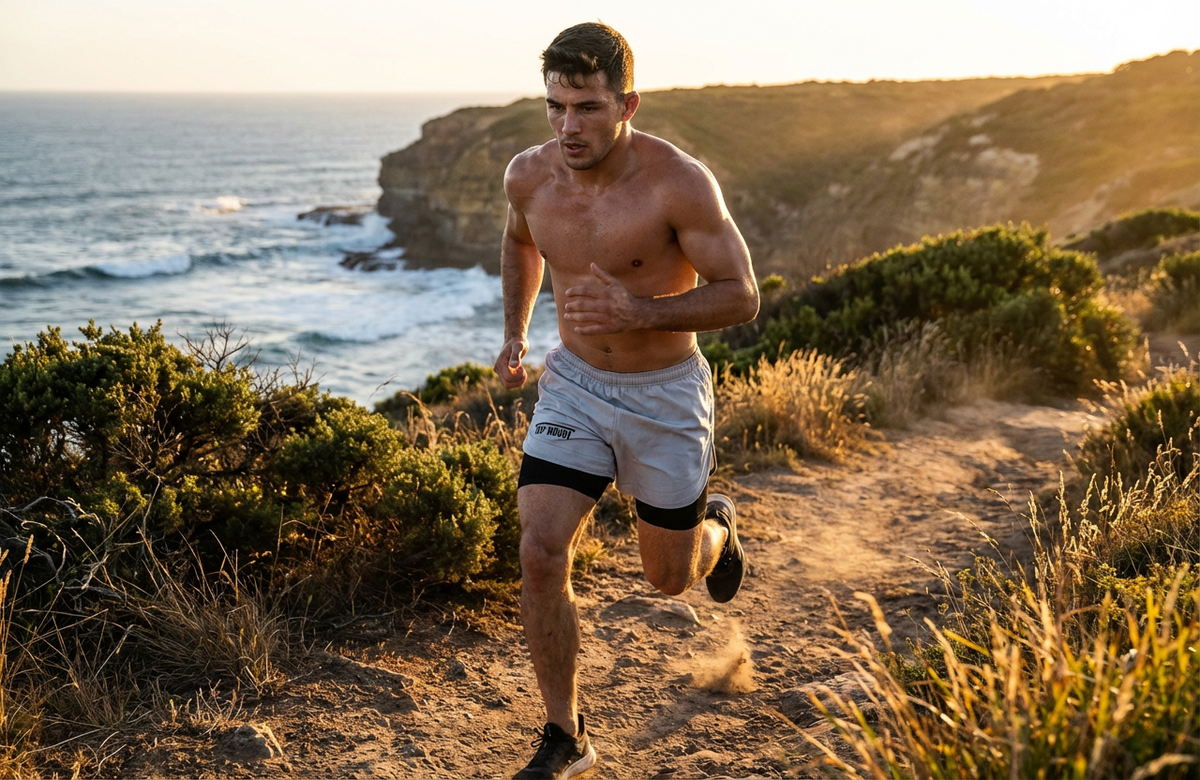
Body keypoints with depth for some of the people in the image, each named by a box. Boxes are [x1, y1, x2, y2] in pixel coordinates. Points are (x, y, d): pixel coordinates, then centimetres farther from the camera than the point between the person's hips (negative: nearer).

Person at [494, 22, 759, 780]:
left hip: (665, 396, -3)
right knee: (541, 554, -12)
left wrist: (639, 310, -32)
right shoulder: (529, 175, -9)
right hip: (574, 385, 3)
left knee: (671, 576, 13)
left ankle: (716, 527, 52)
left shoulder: (680, 183, -23)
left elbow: (740, 295, -18)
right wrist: (516, 334, 7)